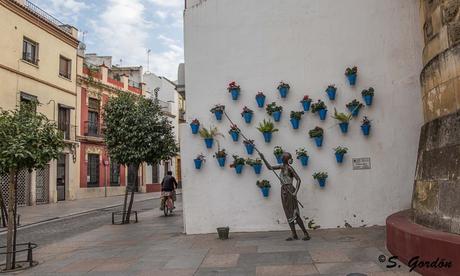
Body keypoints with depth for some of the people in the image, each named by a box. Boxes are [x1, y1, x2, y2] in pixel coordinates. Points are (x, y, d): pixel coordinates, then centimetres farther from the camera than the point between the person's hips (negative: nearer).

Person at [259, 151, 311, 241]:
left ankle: (306, 234, -1)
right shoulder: (282, 166, 13)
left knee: (295, 214, -8)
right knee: (288, 214, 6)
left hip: (290, 191, -8)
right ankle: (294, 235, 10)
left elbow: (298, 179, -12)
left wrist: (296, 192, -23)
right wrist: (263, 158, 6)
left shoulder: (289, 168, -8)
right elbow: (270, 167, 18)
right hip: (284, 192, 8)